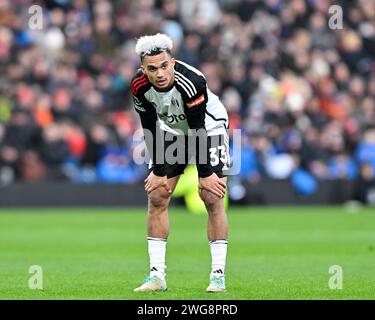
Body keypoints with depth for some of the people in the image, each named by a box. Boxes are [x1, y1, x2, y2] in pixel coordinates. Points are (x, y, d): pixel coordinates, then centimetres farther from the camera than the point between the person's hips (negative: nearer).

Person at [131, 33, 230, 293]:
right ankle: (157, 275, 2)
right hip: (173, 132, 5)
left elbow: (198, 129, -28)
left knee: (212, 198, -13)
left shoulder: (191, 82, -37)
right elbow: (150, 128, -10)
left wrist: (206, 173, -21)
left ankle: (218, 274, -7)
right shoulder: (140, 86, -23)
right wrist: (158, 171, -7)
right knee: (157, 197, -3)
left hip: (209, 128, -5)